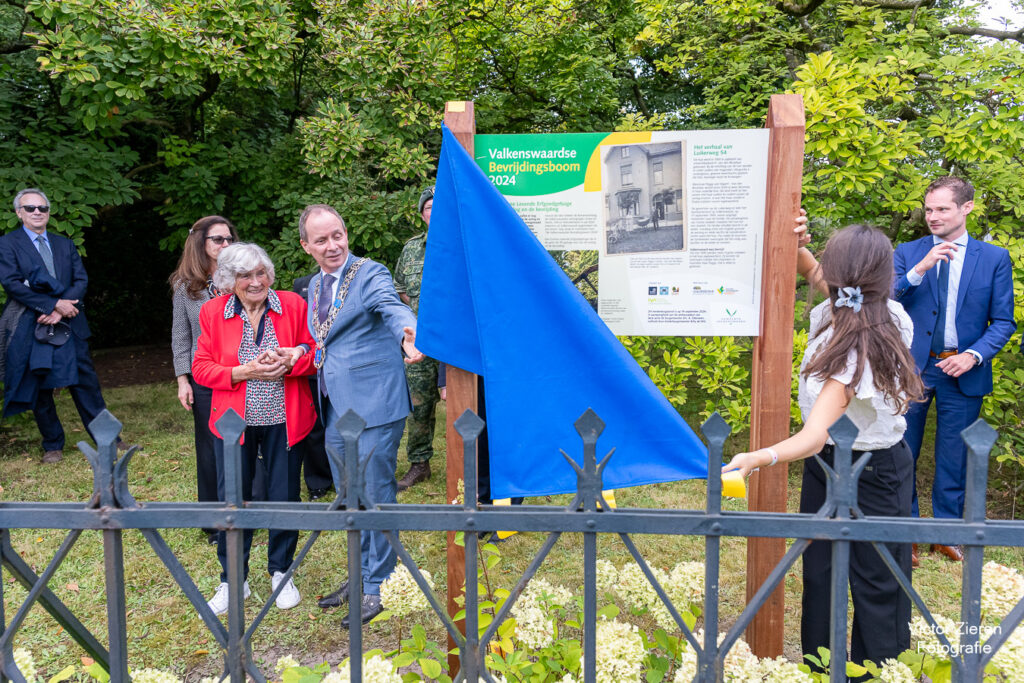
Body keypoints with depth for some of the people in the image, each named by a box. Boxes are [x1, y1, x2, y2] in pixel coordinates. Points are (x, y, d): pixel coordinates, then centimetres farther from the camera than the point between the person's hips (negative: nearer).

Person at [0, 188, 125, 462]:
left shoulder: (65, 244, 14)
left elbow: (81, 280, 5)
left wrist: (61, 310, -11)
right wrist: (54, 304, -16)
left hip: (70, 326, 3)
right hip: (31, 330, -3)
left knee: (86, 383, 5)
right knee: (40, 388, 6)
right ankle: (52, 445, 20)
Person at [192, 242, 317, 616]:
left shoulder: (293, 305, -2)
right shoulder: (213, 312, 0)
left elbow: (317, 353, 1)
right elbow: (201, 367, 0)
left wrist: (291, 362, -20)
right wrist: (243, 372, -16)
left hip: (284, 420, 0)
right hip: (234, 421, 1)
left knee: (285, 497, 7)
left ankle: (281, 573, 29)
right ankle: (232, 581, 26)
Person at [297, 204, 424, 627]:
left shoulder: (370, 274, -11)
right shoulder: (315, 286, 13)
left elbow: (391, 306, -33)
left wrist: (407, 335, -54)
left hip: (372, 405, -8)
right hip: (335, 409, 8)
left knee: (375, 496, 2)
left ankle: (378, 586, 19)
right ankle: (361, 575, 37)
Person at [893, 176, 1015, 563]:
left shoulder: (995, 259, 2)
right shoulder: (907, 254, 3)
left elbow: (1003, 321, 1)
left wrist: (974, 355, -14)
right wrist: (920, 269, -21)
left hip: (963, 372, 0)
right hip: (912, 367, 0)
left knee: (954, 458, 10)